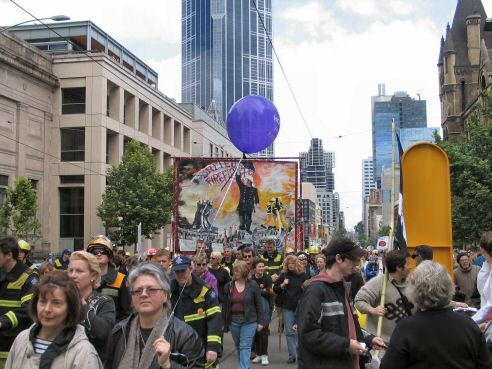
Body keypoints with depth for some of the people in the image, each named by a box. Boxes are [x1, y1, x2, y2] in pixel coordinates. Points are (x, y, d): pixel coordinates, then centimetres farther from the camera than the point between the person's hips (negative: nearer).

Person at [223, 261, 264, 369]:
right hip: (233, 320, 4)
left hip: (249, 320, -4)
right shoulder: (229, 286, 2)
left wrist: (260, 322, -3)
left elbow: (259, 304, -1)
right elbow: (225, 305, 6)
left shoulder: (253, 285, -5)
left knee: (245, 347, -8)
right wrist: (224, 322, 5)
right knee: (238, 346, 14)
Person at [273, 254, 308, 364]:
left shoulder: (302, 275, 0)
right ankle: (292, 355, 11)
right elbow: (275, 289, 6)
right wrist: (282, 285, -11)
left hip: (300, 306, -2)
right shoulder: (283, 275, 4)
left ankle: (299, 354, 15)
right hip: (287, 306, 2)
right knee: (289, 332, 4)